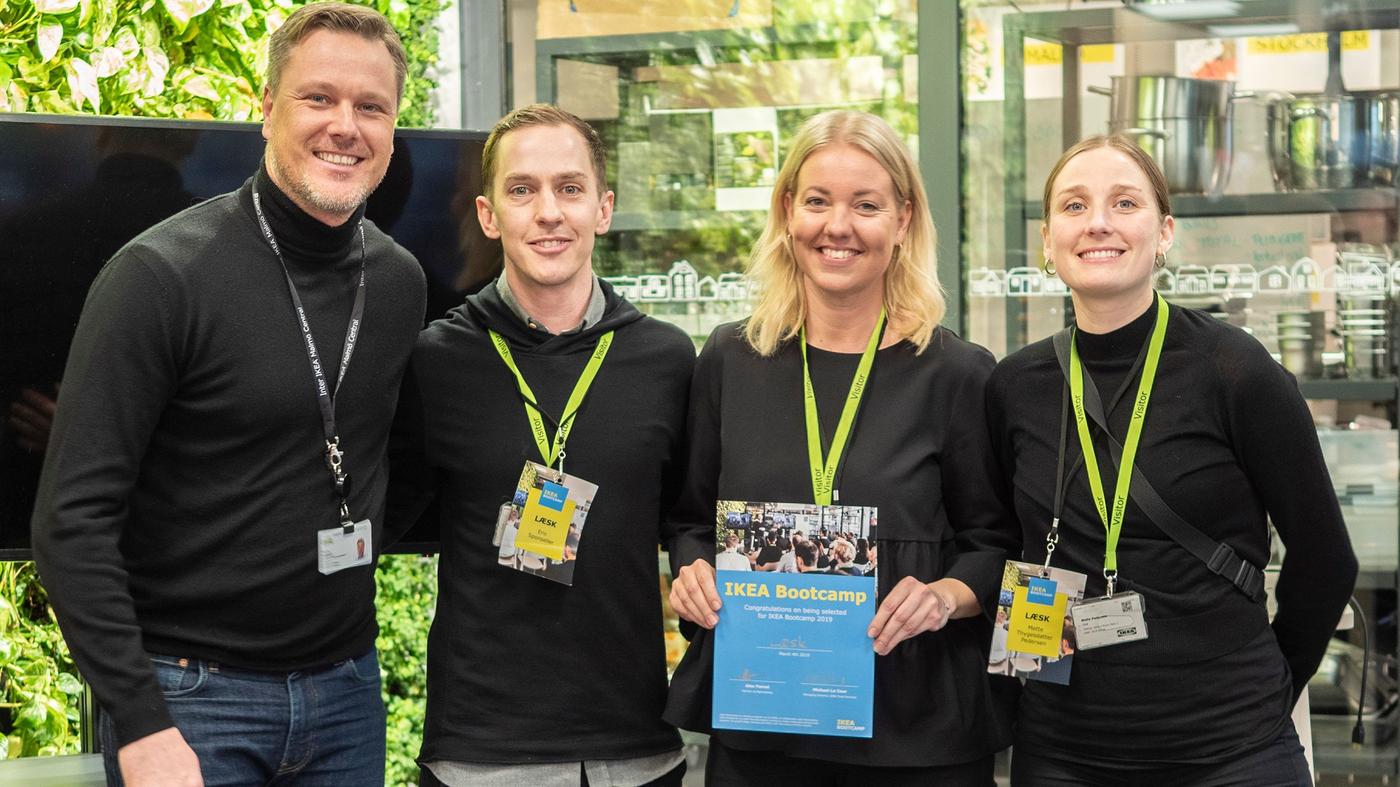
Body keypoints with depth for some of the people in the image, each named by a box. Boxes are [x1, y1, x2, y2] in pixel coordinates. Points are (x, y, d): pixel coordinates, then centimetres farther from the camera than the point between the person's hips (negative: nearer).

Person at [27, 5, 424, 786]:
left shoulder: (401, 282, 4)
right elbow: (74, 520, -15)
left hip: (346, 685, 5)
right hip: (194, 694, -5)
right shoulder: (163, 275, -13)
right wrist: (140, 724, -20)